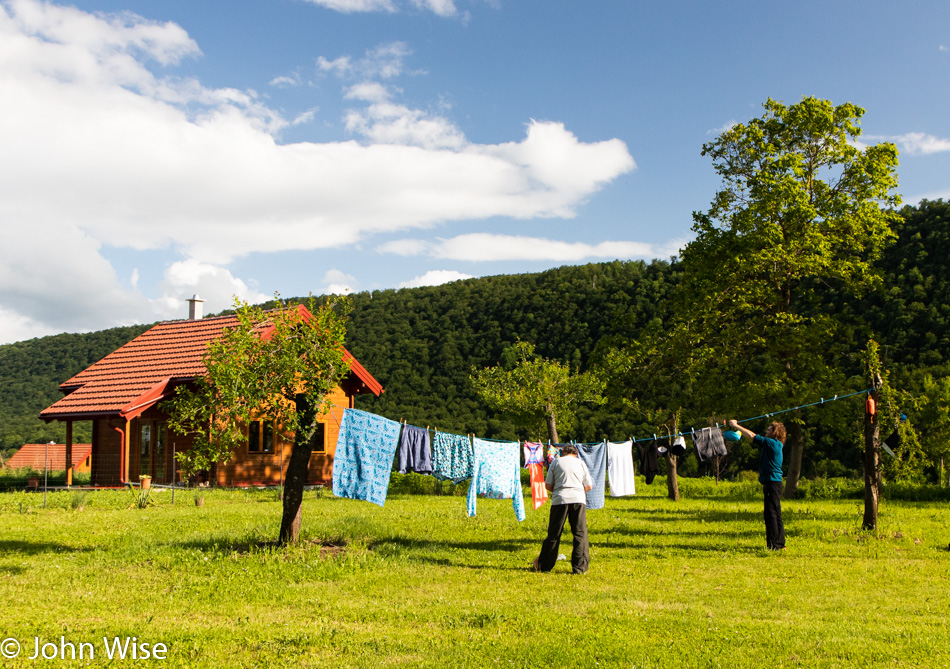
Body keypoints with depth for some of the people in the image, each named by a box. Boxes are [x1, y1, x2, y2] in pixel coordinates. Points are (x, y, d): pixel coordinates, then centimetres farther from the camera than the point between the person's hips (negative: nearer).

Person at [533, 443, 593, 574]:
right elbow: (589, 486, 13)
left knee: (554, 534, 6)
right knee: (580, 534, 4)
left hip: (560, 500, 0)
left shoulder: (556, 462, 10)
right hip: (578, 499, 0)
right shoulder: (581, 463, 14)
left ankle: (544, 565, 12)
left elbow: (548, 485, 7)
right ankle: (580, 567, -1)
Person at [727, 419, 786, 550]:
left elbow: (752, 436, -11)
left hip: (773, 483, -10)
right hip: (772, 482, 10)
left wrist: (736, 426, -3)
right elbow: (754, 436, 22)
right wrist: (737, 427, 18)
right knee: (776, 514, 12)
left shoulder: (772, 443, -10)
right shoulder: (772, 444, 16)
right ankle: (780, 544, 17)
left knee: (771, 514, -8)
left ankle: (773, 545, -7)